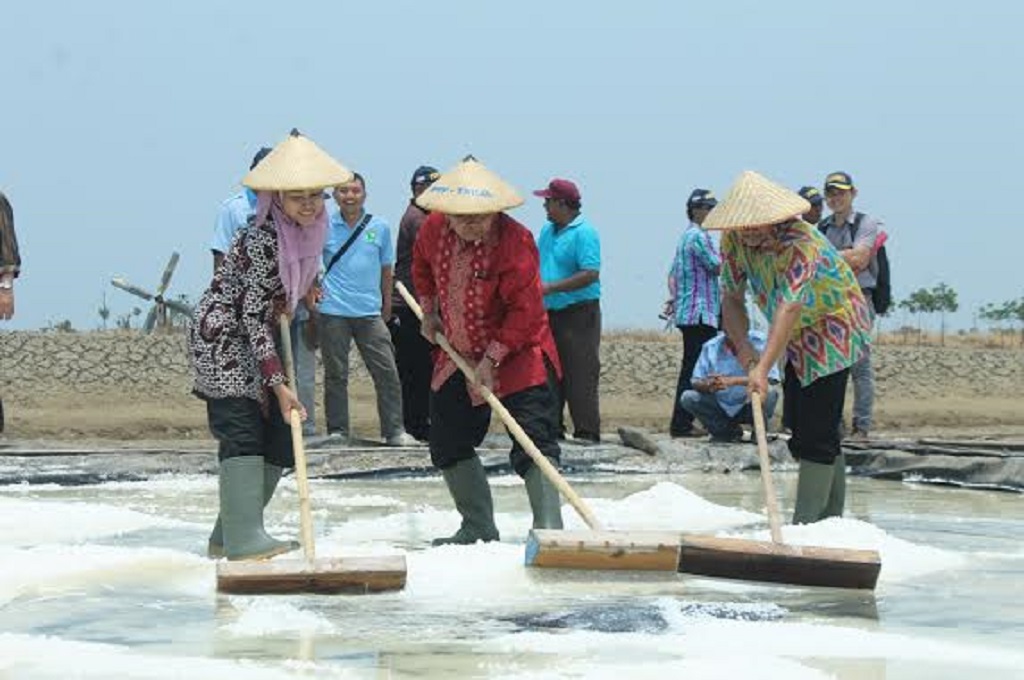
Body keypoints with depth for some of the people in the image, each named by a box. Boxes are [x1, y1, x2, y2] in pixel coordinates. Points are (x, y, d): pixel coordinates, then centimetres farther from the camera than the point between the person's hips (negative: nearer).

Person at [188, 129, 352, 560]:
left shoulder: (308, 230, 0)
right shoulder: (263, 240, -26)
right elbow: (253, 316, -27)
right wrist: (278, 383, -29)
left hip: (257, 339, 9)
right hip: (221, 335, -9)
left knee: (279, 434, 6)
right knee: (242, 429, -18)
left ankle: (228, 536, 13)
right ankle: (243, 539, -25)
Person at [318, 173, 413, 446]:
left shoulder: (379, 227, 5)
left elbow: (386, 269, 13)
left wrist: (387, 305, 16)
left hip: (369, 311, 1)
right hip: (333, 311, -1)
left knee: (387, 372, -3)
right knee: (336, 373, 4)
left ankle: (394, 430, 3)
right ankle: (338, 431, 12)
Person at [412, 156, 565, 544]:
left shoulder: (514, 241, -25)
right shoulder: (434, 229, -6)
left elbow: (525, 311, -25)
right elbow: (422, 264, 19)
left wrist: (493, 357, -24)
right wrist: (429, 310, 14)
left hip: (516, 352, -7)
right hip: (458, 354, 7)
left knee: (534, 439, -15)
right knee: (448, 443, 12)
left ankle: (549, 527, -18)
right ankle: (478, 527, 22)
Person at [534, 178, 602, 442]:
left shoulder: (584, 233, -12)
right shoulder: (547, 230, 15)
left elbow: (591, 274, -20)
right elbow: (538, 264, 26)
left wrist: (551, 287, -20)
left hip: (579, 314, -8)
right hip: (550, 313, 8)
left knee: (580, 375, -8)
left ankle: (587, 431, -5)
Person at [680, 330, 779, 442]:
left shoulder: (758, 341, -12)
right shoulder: (710, 347, -3)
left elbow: (771, 378, -24)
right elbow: (696, 382, -5)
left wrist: (732, 381, -33)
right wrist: (708, 385, -30)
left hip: (749, 408, -3)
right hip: (721, 406, 3)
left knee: (770, 394, -32)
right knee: (688, 397, -18)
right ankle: (728, 431, 2)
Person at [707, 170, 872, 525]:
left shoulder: (800, 243, -33)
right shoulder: (734, 240, -10)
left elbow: (789, 307, -43)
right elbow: (732, 299, -5)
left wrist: (763, 369, -52)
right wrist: (743, 346, -24)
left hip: (834, 332, -8)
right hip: (799, 339, 8)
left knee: (817, 431, -14)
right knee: (799, 430, 10)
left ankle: (807, 522, -12)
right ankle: (831, 515, 21)